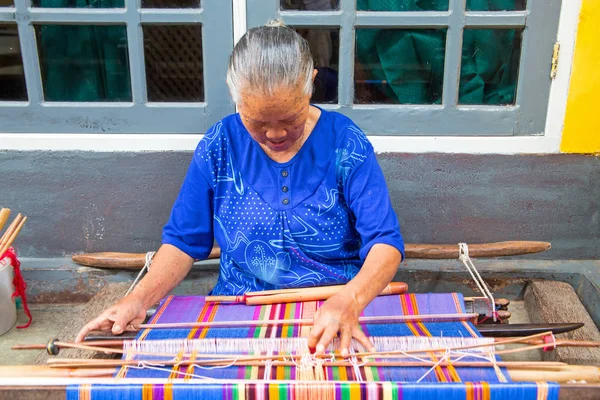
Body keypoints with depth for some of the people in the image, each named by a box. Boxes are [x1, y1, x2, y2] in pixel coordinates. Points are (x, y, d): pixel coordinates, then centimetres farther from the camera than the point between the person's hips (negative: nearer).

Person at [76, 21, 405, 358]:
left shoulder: (345, 144, -8)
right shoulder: (220, 146, -3)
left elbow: (385, 243, -13)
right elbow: (184, 241, 2)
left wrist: (349, 300, -34)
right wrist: (139, 299, -16)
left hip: (339, 313, -2)